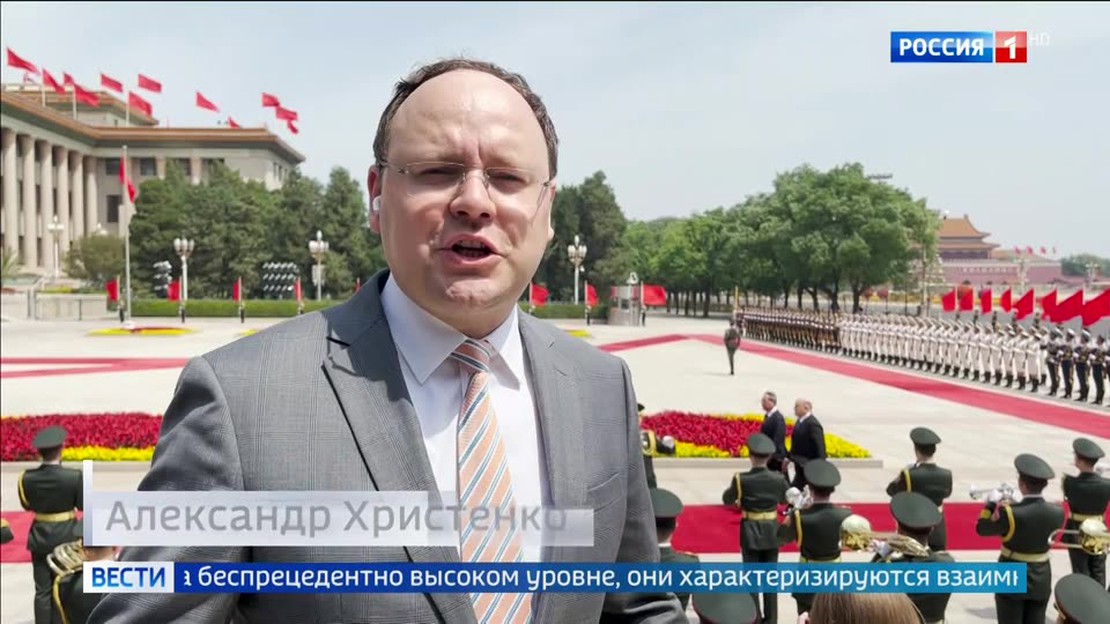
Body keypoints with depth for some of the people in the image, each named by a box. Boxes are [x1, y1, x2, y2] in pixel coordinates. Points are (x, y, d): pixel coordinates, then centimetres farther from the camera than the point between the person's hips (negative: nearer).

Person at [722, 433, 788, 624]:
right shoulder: (778, 478, -9)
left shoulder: (742, 479, -16)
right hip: (771, 531, 2)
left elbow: (727, 500, -2)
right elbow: (786, 499, 10)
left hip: (750, 531, -2)